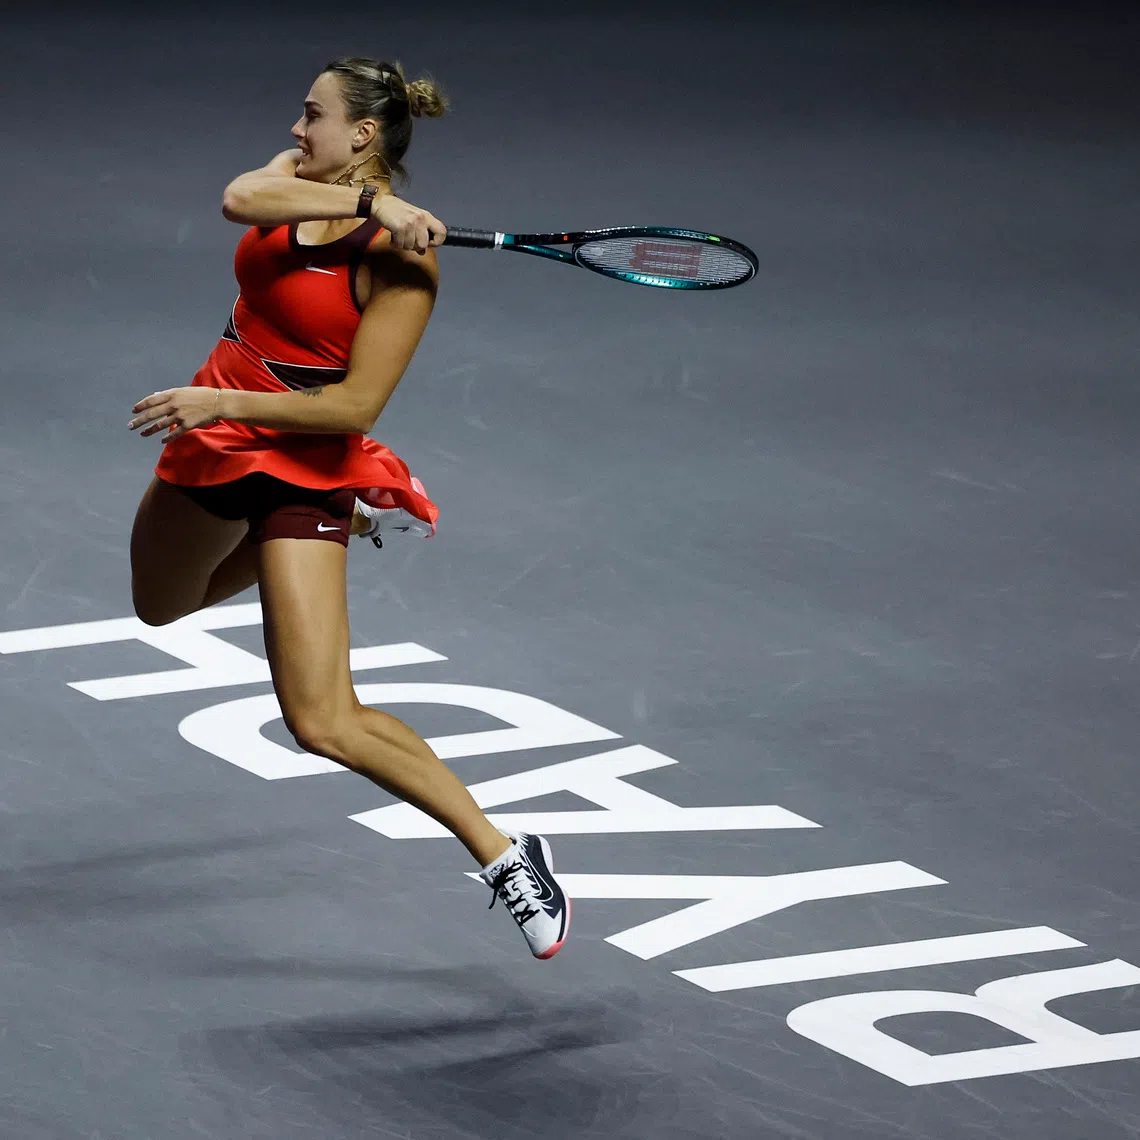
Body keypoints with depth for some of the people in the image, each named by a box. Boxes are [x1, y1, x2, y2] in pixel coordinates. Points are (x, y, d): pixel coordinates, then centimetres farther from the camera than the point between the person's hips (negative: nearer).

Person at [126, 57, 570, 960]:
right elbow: (241, 197, -26)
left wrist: (224, 404, -26)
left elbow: (354, 408, -24)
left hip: (305, 467, -8)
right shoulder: (303, 177, -2)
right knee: (162, 607, 35)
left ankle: (500, 853, -9)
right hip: (211, 444, 8)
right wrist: (365, 199, -35)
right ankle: (353, 519, 48)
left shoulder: (402, 257, -20)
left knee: (326, 724, -16)